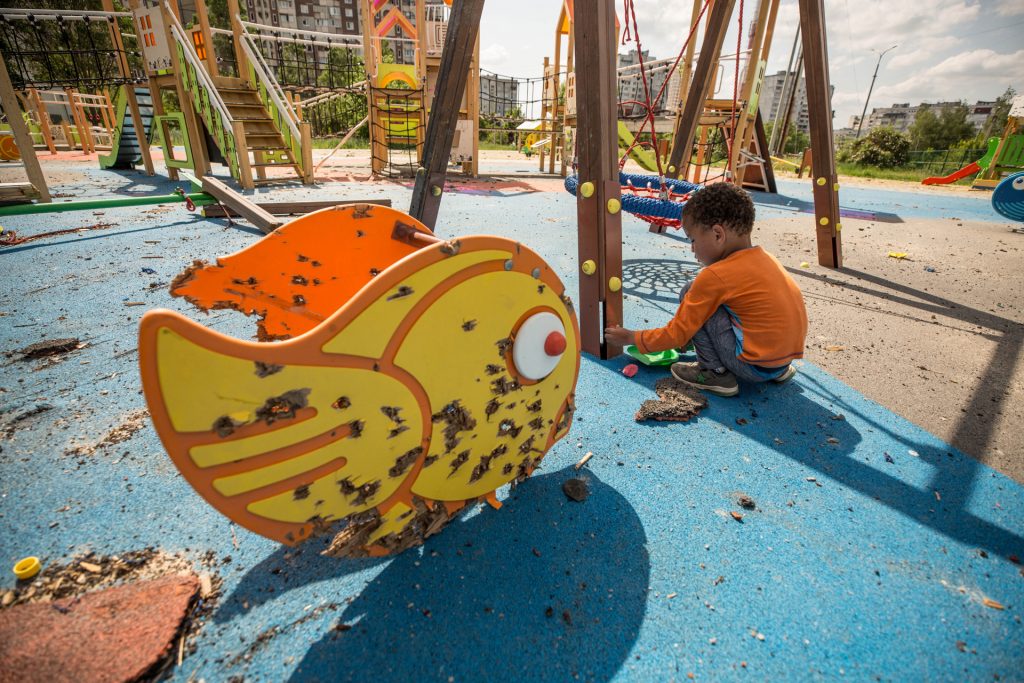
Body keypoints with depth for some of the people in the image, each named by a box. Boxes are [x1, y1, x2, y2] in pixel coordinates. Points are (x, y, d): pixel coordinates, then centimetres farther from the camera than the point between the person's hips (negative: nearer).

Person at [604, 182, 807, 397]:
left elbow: (676, 334, -9)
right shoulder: (767, 259, 7)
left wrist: (631, 337, 5)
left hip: (756, 368, -8)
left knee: (689, 293, -6)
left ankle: (715, 373, 0)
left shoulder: (715, 276, -16)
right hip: (788, 353, 8)